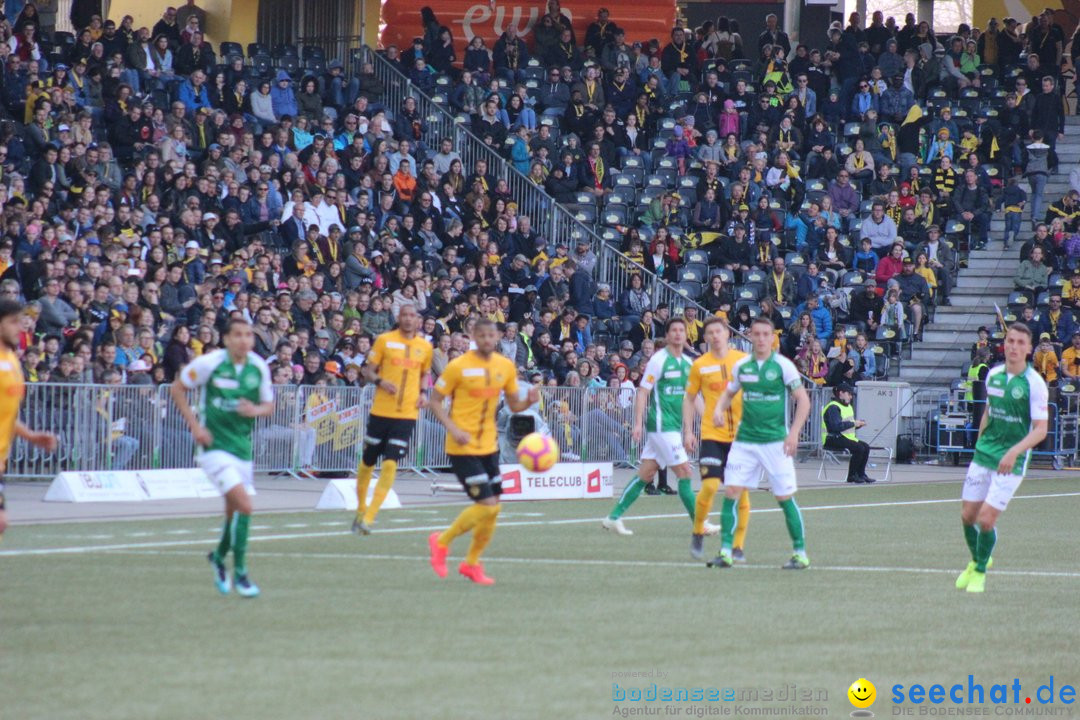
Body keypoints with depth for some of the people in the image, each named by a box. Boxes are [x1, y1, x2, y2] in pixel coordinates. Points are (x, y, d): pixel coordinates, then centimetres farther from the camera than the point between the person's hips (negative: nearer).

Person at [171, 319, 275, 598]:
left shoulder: (259, 367, 2)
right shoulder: (209, 363, -11)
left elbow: (269, 404, 11)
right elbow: (177, 388, 0)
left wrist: (256, 410, -13)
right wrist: (195, 425, -9)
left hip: (243, 446, 5)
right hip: (215, 445, -5)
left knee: (234, 512, 13)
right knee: (244, 505, -18)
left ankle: (219, 556, 42)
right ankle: (240, 572, -6)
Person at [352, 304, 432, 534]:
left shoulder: (425, 347, 7)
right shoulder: (384, 340, 0)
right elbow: (368, 370, 4)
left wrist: (422, 393, 4)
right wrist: (380, 381, -17)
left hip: (407, 413, 1)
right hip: (381, 410, -1)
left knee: (390, 464, -11)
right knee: (368, 461, 8)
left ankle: (369, 517, -9)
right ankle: (361, 509, 29)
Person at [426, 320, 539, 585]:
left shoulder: (506, 366, 6)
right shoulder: (458, 366, -10)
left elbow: (514, 405, 14)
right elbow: (435, 401, -6)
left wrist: (529, 400, -9)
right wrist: (453, 429, -20)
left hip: (488, 446, 6)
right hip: (462, 448, -6)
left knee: (492, 508, 7)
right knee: (487, 506, -15)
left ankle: (472, 563, 25)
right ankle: (442, 541, 5)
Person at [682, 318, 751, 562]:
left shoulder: (744, 360, 3)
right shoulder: (700, 365, 2)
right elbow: (689, 399, 11)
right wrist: (688, 431, 3)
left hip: (742, 435, 1)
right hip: (712, 434, -1)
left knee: (741, 490, 0)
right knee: (710, 485, -13)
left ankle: (738, 546, 9)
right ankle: (697, 534, 10)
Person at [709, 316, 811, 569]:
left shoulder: (783, 365, -5)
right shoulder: (742, 366, 7)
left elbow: (803, 400, -5)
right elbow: (729, 393, 22)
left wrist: (794, 433, -14)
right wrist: (719, 409, -1)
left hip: (776, 441, -4)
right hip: (745, 440, 4)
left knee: (785, 496, -2)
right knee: (731, 492, -5)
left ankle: (800, 553, 8)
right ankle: (726, 551, 0)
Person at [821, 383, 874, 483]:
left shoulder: (848, 407, 19)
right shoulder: (833, 407, -14)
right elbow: (836, 426, -26)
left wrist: (858, 424, 3)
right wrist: (853, 423, -21)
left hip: (846, 438, 10)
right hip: (832, 440, -10)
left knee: (866, 447, -4)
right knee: (859, 448, -24)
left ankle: (861, 474, 1)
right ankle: (852, 476, -15)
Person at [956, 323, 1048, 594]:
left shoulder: (1034, 383, -13)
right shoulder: (993, 375, 4)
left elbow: (1040, 429, -15)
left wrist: (1014, 452, -27)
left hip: (1011, 462, -5)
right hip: (983, 456, 5)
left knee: (986, 519, -10)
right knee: (968, 516, 6)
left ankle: (980, 571, 14)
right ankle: (976, 561, 33)